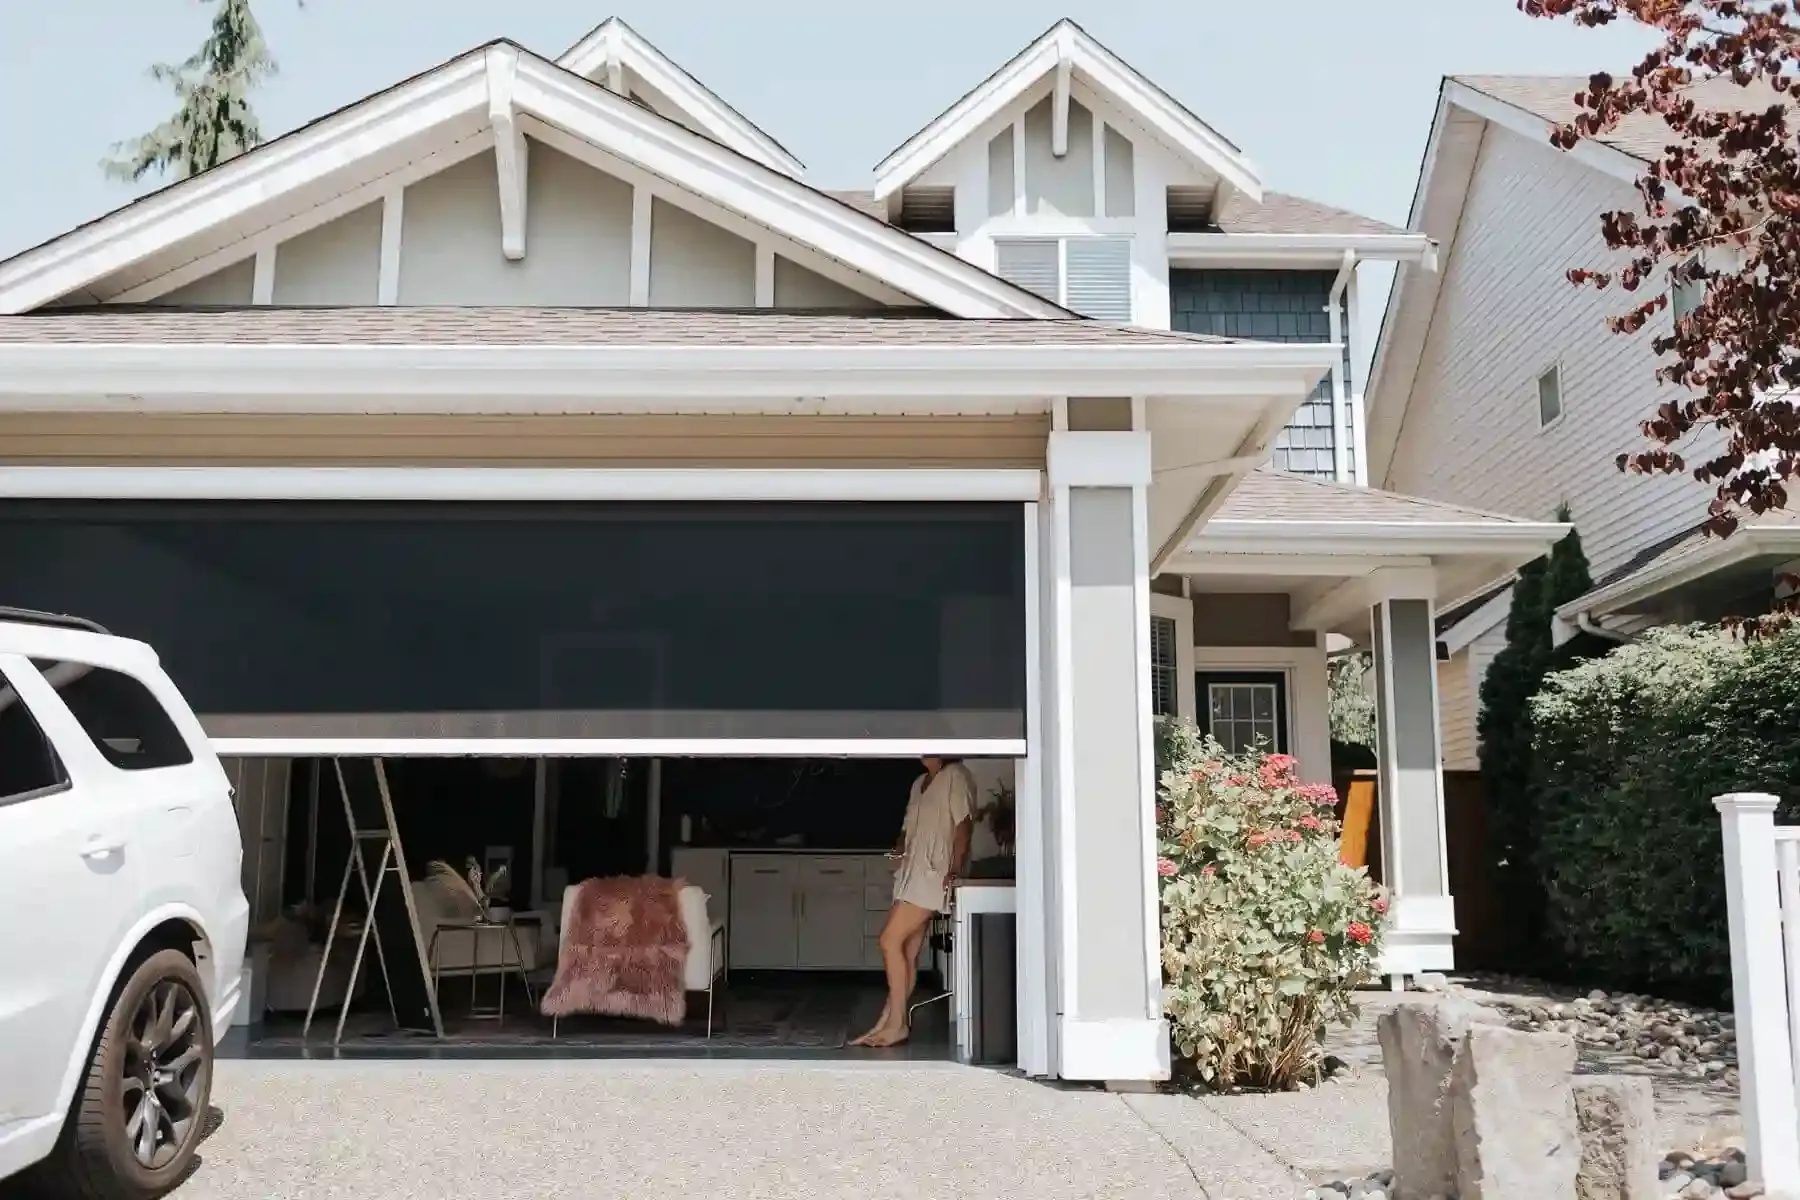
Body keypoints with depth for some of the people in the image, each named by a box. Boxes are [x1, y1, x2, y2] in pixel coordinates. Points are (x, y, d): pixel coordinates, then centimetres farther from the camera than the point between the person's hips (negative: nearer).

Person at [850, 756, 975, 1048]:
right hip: (912, 875, 8)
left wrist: (955, 867, -22)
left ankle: (896, 1025, -7)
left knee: (890, 940, -13)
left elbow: (963, 822, -12)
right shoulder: (920, 783, 20)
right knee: (907, 953, 5)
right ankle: (886, 1024, 5)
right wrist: (900, 847, 1)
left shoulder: (955, 775, -3)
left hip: (933, 875, -8)